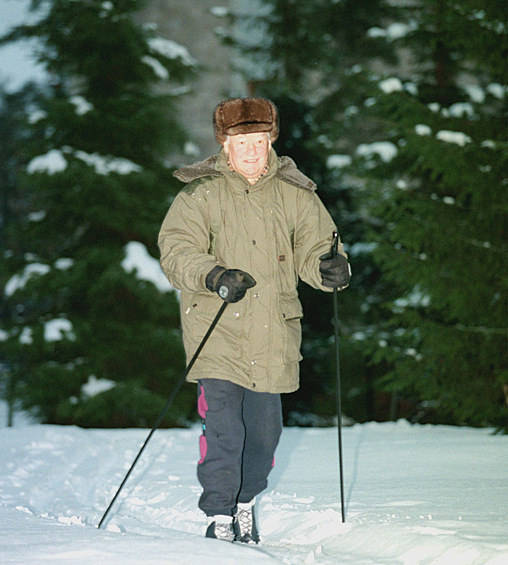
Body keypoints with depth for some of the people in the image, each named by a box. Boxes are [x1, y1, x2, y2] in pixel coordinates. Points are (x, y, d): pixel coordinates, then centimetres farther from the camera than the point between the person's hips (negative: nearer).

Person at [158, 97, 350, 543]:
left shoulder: (294, 194, 7)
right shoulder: (201, 194, -2)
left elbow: (314, 246, 7)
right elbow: (176, 250, -9)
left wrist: (330, 267, -17)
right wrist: (213, 276, -28)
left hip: (272, 331, 3)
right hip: (215, 329, -3)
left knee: (264, 430, 10)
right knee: (222, 428, -13)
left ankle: (245, 503, 35)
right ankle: (219, 517, -1)